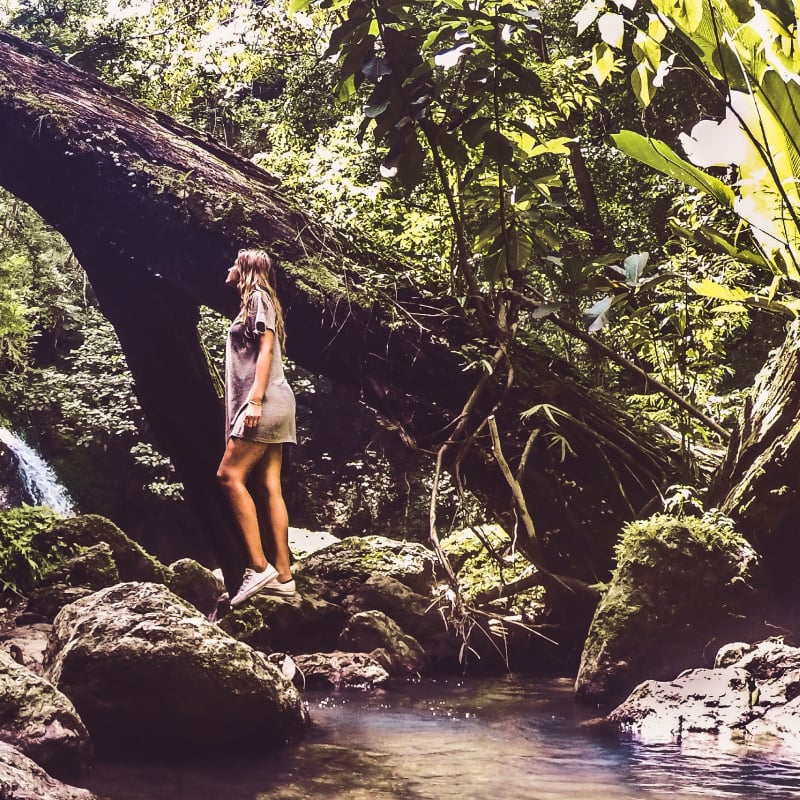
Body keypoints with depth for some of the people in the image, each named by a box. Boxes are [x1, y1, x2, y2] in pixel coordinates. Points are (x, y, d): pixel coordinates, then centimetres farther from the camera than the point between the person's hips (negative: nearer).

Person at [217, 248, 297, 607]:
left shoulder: (258, 298, -1)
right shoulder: (254, 302, 26)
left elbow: (266, 348, -12)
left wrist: (255, 399, -21)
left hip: (265, 402, -9)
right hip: (271, 405, 9)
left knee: (230, 474, -14)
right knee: (268, 487, 2)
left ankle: (259, 566, -17)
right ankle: (282, 575, -2)